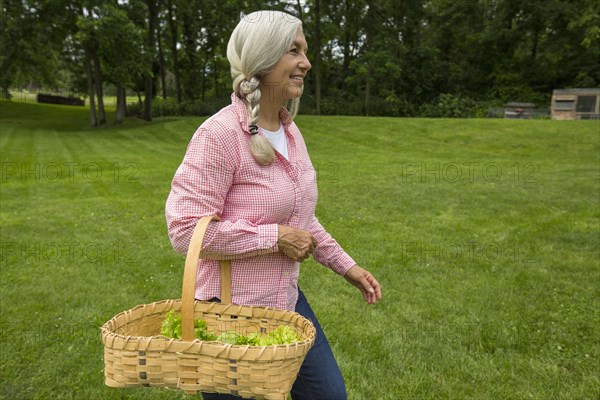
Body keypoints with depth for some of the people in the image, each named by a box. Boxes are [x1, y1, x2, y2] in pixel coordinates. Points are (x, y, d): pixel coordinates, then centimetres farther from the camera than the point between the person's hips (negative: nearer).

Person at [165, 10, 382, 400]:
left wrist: (346, 266, 11)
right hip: (232, 309, -7)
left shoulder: (290, 131, 3)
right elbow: (185, 230, -24)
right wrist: (275, 238, -21)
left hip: (286, 298, 8)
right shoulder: (220, 133, -21)